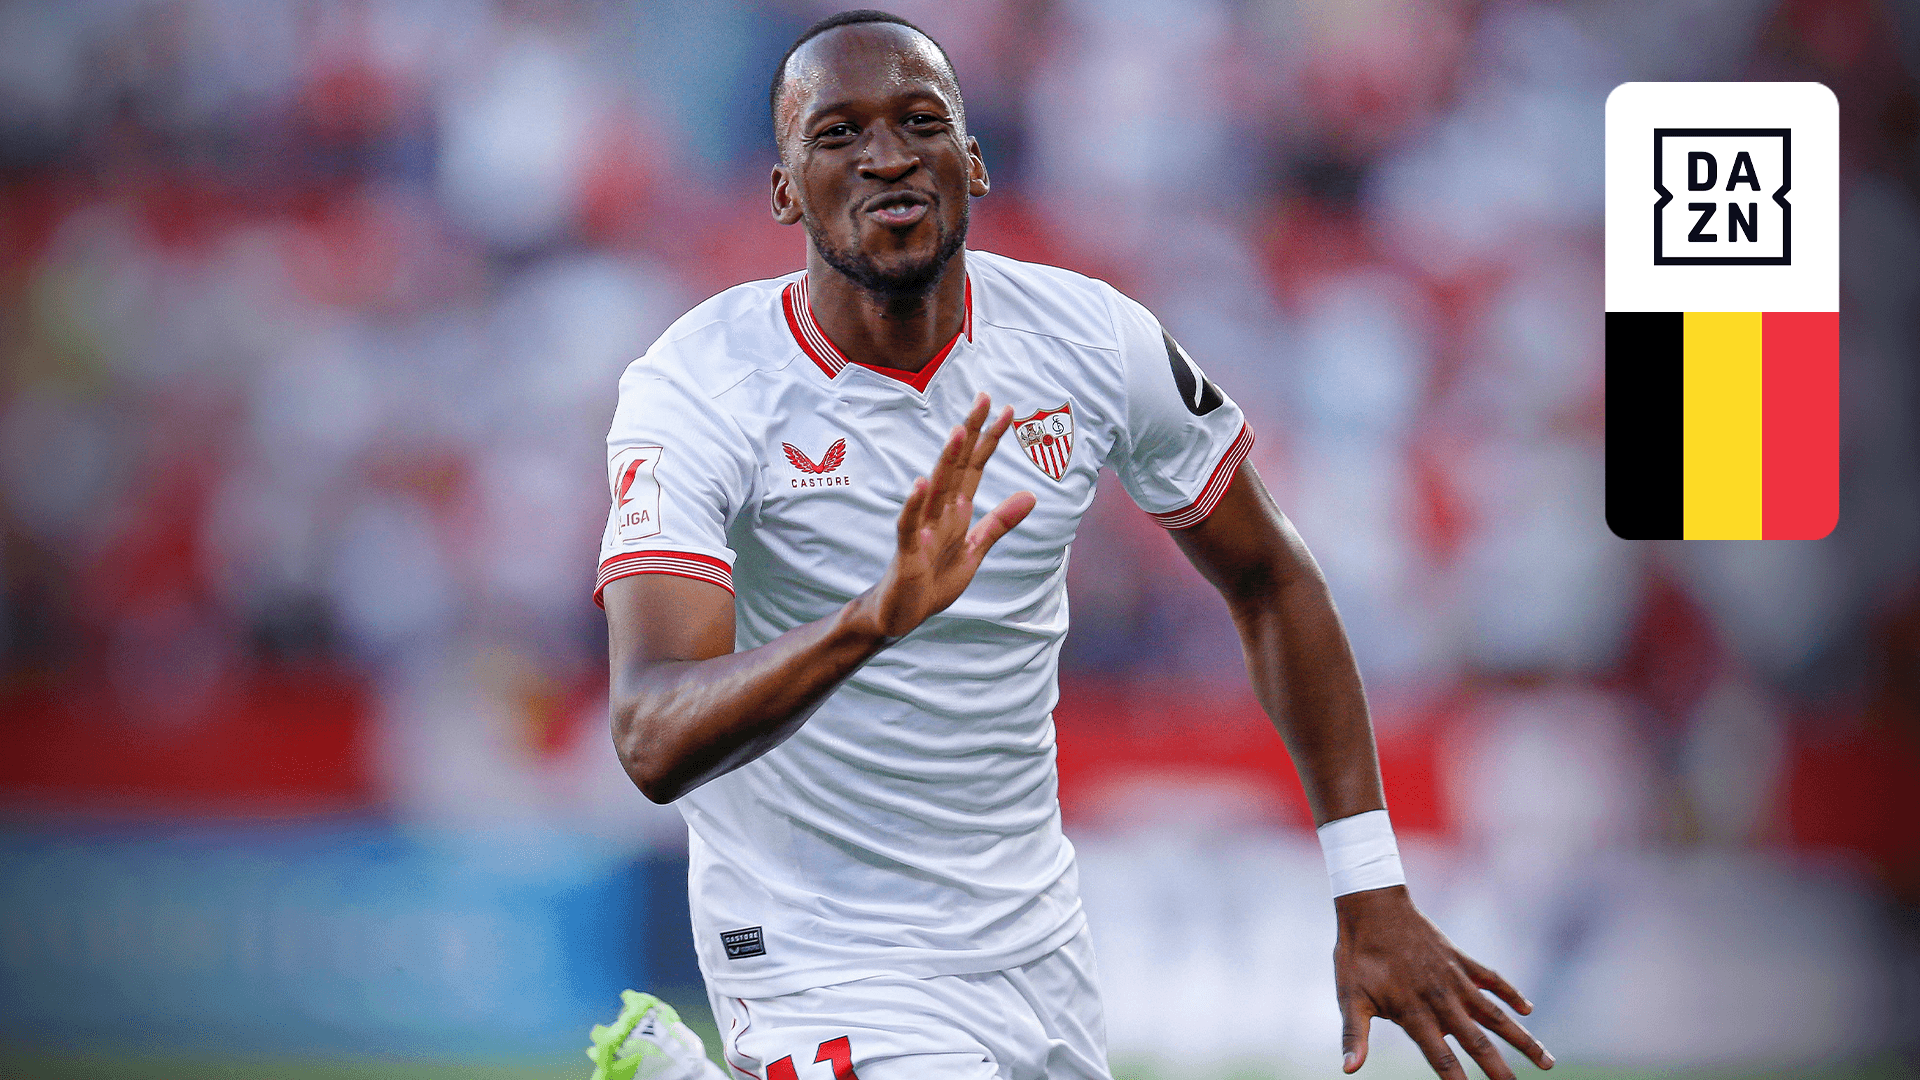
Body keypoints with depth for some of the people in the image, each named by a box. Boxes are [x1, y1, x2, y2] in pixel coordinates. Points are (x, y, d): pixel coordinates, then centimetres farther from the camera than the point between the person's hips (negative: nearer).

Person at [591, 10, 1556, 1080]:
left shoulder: (1096, 340, -5)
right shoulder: (697, 391, -17)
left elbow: (1269, 580, 9)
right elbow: (655, 741, -29)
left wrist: (1372, 896, 5)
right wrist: (874, 619, -46)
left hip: (1037, 942, 5)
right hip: (826, 975, -5)